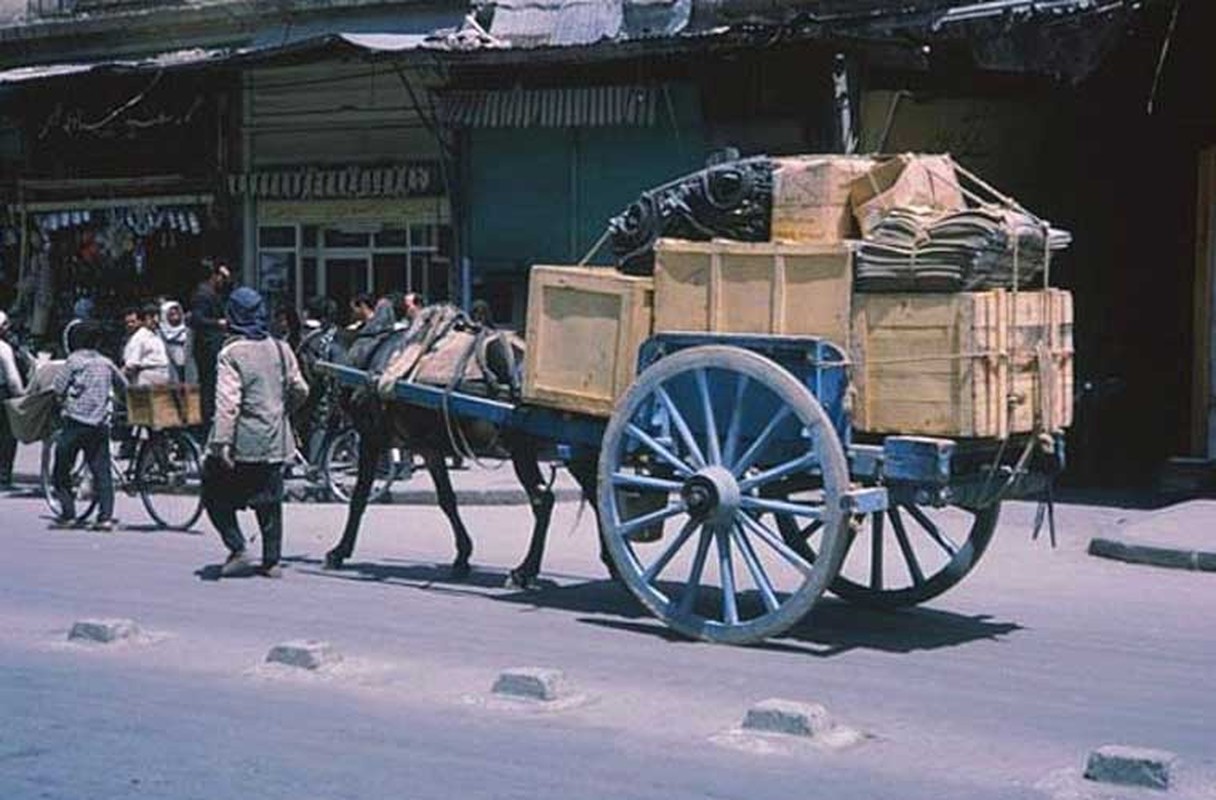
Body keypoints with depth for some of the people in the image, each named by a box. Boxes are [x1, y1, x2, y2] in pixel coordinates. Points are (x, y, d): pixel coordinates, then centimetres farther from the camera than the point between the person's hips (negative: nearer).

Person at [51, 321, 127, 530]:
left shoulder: (74, 360, -5)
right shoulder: (106, 363, 8)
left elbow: (58, 388, -8)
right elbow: (124, 386, 18)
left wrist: (63, 400, 13)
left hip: (76, 420, -4)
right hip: (100, 424, 4)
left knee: (62, 469, 8)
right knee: (102, 471, 4)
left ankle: (68, 514, 4)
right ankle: (106, 516, -4)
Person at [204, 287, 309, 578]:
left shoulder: (231, 354, -12)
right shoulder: (281, 349, 5)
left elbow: (227, 402, -19)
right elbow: (299, 390, 13)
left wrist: (221, 442, -21)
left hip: (241, 442, -5)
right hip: (274, 442, 5)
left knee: (216, 494, 9)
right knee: (269, 500, 12)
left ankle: (237, 549, -2)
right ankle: (272, 561, 12)